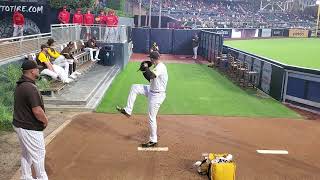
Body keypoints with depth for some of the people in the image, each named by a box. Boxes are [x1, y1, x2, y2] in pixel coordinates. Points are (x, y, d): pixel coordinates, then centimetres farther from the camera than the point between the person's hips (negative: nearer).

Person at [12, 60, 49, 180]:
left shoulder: (19, 85, 5)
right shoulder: (30, 88, -26)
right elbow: (37, 111, -29)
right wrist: (45, 121, -10)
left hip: (19, 124, 10)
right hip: (30, 128, -10)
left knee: (26, 153, 22)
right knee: (38, 154, 8)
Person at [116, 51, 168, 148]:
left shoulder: (160, 67, -21)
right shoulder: (157, 67, 11)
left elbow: (151, 76, -37)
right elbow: (151, 78, 16)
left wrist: (146, 68, -20)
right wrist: (144, 71, 3)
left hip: (157, 95, -10)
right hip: (152, 90, 10)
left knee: (151, 118, -1)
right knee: (134, 87, 5)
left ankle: (153, 141, 14)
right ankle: (127, 111, 8)